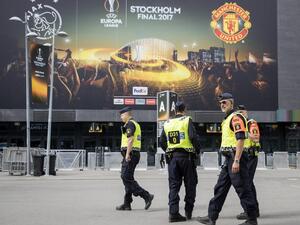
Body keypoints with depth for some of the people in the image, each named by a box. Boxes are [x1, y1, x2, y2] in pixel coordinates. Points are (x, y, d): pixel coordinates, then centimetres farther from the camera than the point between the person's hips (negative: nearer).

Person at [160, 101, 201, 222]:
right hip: (186, 156, -4)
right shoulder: (187, 120, -4)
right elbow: (194, 137, -15)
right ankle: (188, 211, 14)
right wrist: (197, 150, -1)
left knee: (173, 185, 6)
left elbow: (162, 142, 12)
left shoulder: (167, 123, 10)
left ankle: (173, 213, -1)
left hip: (172, 157, 4)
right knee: (190, 184, 9)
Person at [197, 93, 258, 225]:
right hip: (228, 159, 10)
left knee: (243, 189, -3)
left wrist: (236, 161, -25)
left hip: (236, 157, -10)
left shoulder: (236, 117, -12)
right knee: (220, 188, 11)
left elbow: (240, 140, -20)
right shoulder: (227, 119, 20)